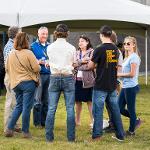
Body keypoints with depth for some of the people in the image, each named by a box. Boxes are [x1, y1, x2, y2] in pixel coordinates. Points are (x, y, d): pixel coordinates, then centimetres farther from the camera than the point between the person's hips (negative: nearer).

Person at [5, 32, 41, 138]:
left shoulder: (11, 54, 3)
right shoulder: (28, 53, -14)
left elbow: (7, 69, 12)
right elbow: (37, 68, -14)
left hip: (16, 83, 6)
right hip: (28, 82, -6)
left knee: (18, 106, 17)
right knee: (27, 107, 1)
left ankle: (10, 129, 9)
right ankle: (25, 132, 5)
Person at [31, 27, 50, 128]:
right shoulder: (33, 46, 0)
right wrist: (39, 62, -17)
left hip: (49, 75, 4)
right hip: (39, 75, -4)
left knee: (46, 101, 8)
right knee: (38, 101, -3)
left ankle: (44, 121, 16)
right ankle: (37, 122, 3)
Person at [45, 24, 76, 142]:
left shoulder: (50, 48, 0)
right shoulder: (71, 48, -4)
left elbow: (51, 63, 10)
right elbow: (74, 65, 7)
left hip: (54, 78, 1)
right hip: (68, 78, -1)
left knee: (51, 109, 5)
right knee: (70, 109, 2)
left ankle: (49, 137, 4)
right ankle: (71, 137, 2)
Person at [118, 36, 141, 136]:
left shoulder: (134, 57, -14)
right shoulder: (127, 57, 14)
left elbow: (132, 74, -19)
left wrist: (119, 74, -12)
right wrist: (119, 74, 3)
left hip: (131, 87, -10)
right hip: (125, 87, 10)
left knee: (131, 109, 3)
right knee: (120, 108, 11)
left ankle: (131, 131, 17)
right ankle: (135, 121, 26)